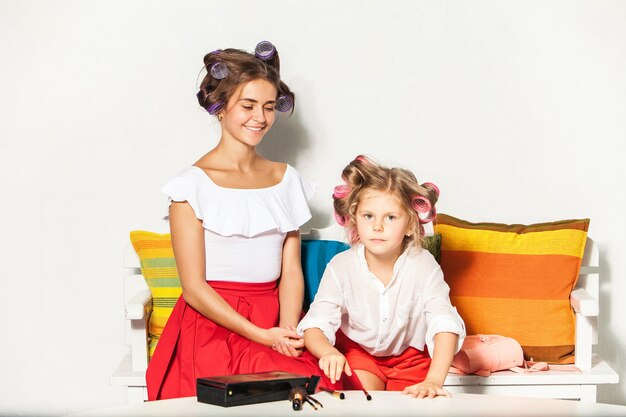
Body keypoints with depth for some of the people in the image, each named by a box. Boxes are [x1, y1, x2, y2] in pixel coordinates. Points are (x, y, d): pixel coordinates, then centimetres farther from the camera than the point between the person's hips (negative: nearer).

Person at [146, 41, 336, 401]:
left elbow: (291, 270, 8)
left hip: (275, 321, 4)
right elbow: (194, 288, -5)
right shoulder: (193, 185, -2)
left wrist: (288, 330, -10)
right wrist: (262, 336, -14)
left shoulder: (286, 179, 13)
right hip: (213, 325, -4)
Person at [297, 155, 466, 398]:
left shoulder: (423, 265, -22)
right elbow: (315, 325, -24)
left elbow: (445, 325, -30)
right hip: (357, 350, 0)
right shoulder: (340, 267, -20)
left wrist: (433, 381, -44)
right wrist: (328, 352, -48)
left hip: (411, 355, 0)